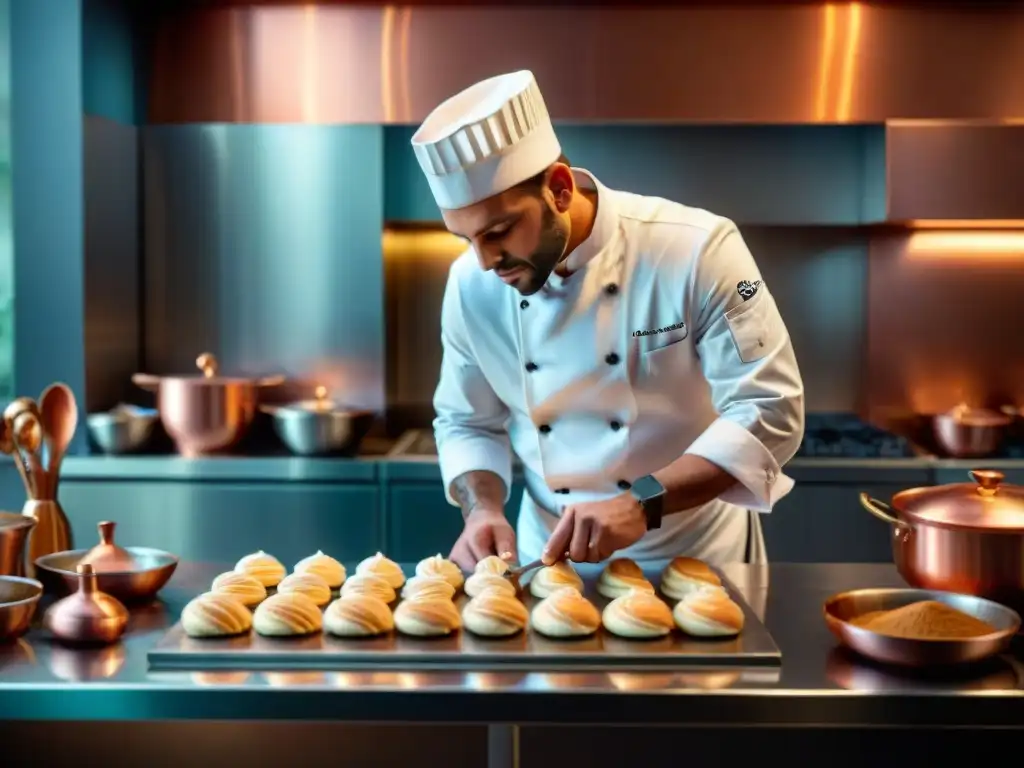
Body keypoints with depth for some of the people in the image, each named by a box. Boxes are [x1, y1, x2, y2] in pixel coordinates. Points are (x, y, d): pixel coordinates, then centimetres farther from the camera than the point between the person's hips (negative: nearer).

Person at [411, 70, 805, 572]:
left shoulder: (695, 250, -19)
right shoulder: (471, 286, -6)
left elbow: (770, 410, -19)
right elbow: (466, 424, 6)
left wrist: (643, 504, -29)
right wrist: (483, 510, -13)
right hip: (550, 556, 3)